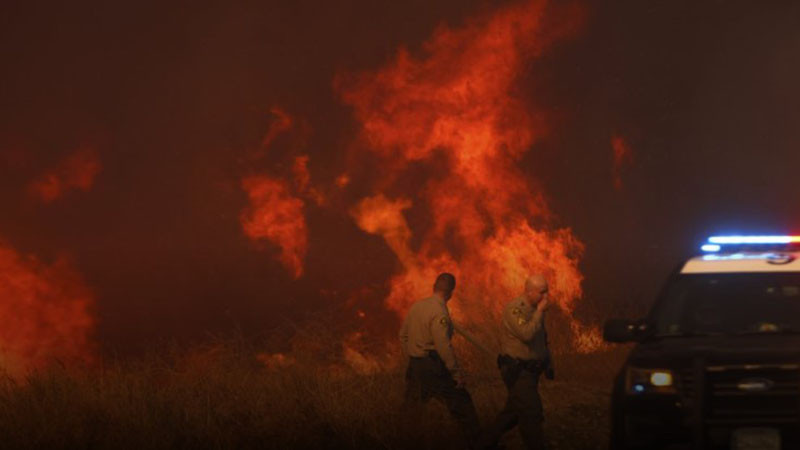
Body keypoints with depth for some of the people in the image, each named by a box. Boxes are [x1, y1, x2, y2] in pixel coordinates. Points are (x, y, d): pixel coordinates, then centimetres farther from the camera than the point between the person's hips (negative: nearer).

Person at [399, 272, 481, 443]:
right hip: (433, 367, -7)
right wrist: (457, 373, -17)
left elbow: (403, 336, 14)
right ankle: (476, 440, 8)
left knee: (411, 408, 15)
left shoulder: (416, 306, 6)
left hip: (415, 365, 7)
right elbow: (443, 346, -22)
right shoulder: (439, 313, -18)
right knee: (461, 404, 4)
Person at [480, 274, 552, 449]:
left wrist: (547, 363, 19)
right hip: (517, 371, -9)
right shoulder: (514, 309, -17)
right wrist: (540, 312, -22)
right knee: (531, 415, -8)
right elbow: (527, 334, -31)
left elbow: (542, 338, 23)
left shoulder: (535, 309, 10)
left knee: (514, 411, 16)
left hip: (530, 369, 9)